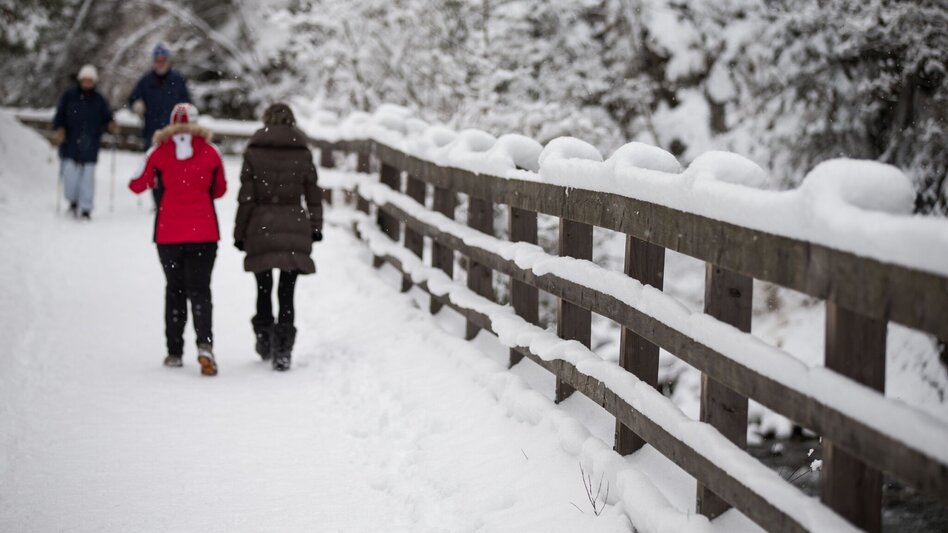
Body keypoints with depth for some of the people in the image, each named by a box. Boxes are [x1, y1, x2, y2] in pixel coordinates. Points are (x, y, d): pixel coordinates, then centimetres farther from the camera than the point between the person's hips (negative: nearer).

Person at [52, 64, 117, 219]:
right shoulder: (69, 96, 5)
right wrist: (60, 130, -8)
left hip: (90, 146, 0)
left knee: (88, 176, -2)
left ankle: (86, 208, 4)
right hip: (70, 144, 0)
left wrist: (111, 125, -11)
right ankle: (73, 201, 19)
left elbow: (107, 118, 10)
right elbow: (59, 116, 8)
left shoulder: (99, 99, 7)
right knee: (69, 174, -6)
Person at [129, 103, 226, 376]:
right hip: (204, 233, 0)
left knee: (175, 289, 14)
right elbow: (220, 190, 10)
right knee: (199, 289, 2)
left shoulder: (158, 153, -4)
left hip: (169, 234, 0)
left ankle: (174, 351, 14)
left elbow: (136, 185, 6)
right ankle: (205, 344, -20)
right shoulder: (211, 152, -1)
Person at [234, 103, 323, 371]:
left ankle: (265, 343, 26)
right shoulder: (302, 153, 1)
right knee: (287, 291, 2)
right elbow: (313, 196, 5)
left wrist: (239, 233, 4)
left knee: (264, 288, 15)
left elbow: (246, 198, -3)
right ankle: (282, 350, -7)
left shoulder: (254, 152, -2)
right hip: (294, 228, 0)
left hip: (261, 228, 0)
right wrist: (315, 227, 16)